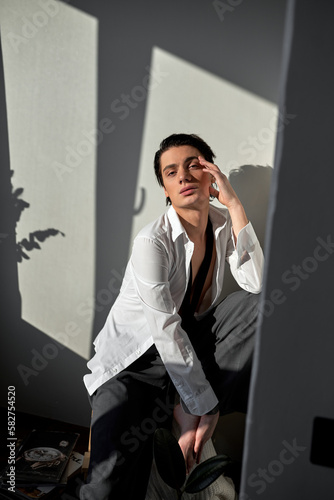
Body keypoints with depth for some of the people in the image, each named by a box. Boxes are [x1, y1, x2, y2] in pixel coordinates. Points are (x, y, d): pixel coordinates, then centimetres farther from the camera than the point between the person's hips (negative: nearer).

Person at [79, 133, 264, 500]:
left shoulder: (224, 224, -2)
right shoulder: (153, 242, -20)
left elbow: (257, 285, -17)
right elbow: (166, 332, -22)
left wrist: (234, 204, -21)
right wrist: (203, 405, -19)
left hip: (193, 339, 7)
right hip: (139, 355, -6)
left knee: (268, 303, -20)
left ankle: (183, 415, -14)